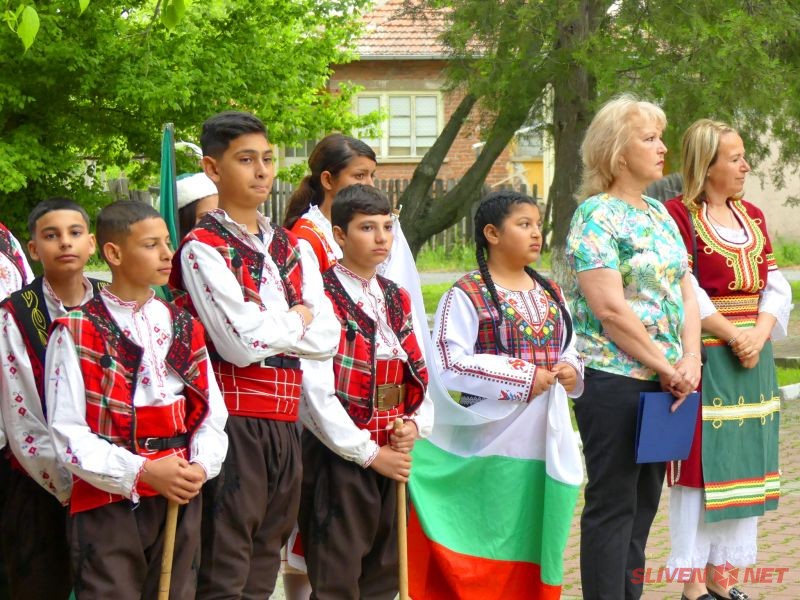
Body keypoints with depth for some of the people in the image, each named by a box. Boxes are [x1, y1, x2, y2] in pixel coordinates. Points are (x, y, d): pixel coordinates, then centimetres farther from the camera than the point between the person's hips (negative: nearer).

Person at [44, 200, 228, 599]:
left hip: (180, 498, 5)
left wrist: (200, 467, -10)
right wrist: (142, 472, -17)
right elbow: (68, 433, -10)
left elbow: (210, 412, 9)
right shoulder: (76, 333, -7)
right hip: (106, 503, -5)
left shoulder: (184, 328, 12)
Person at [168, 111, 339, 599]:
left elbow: (326, 338, 4)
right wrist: (296, 319, -1)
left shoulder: (290, 247, 14)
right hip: (234, 423, -7)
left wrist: (267, 327, -8)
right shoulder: (203, 248, -7)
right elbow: (242, 343, -18)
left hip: (285, 424, 7)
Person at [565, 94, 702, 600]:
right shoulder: (596, 216, -12)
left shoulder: (660, 213, 13)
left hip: (663, 383, 8)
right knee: (613, 504, -2)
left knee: (644, 501, 13)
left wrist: (690, 360, -3)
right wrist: (666, 366, -14)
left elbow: (686, 291, 12)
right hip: (615, 381, -8)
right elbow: (610, 309, -19)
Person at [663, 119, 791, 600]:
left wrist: (760, 334, -9)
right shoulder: (679, 214, -7)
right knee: (700, 464, -1)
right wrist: (734, 337, -17)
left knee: (742, 464, 9)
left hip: (754, 360, 7)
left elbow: (775, 286, 8)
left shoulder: (753, 217, 13)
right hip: (706, 359, -7)